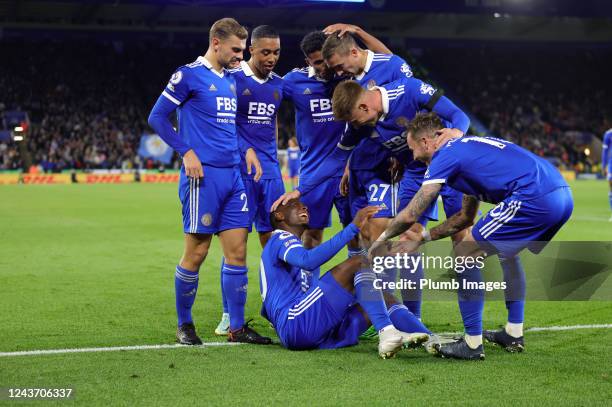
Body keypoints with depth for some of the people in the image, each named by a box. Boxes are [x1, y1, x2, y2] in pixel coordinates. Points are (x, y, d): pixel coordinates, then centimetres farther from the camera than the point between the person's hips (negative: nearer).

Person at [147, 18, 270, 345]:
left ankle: (237, 328, 10)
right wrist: (186, 152, -13)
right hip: (204, 174, -7)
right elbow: (157, 116, -6)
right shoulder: (189, 75, -5)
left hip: (232, 175, 7)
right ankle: (184, 325, 12)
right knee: (196, 252, -2)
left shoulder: (230, 80, 18)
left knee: (237, 251, 4)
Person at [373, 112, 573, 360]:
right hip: (562, 194, 10)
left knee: (464, 256, 2)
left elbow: (410, 215, 2)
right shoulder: (469, 147, 30)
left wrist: (382, 238, 21)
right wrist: (423, 237, 39)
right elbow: (466, 217, 38)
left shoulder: (446, 156, 3)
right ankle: (514, 335, 34)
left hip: (533, 199, -10)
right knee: (507, 252, 33)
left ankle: (472, 344, 5)